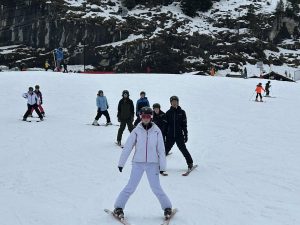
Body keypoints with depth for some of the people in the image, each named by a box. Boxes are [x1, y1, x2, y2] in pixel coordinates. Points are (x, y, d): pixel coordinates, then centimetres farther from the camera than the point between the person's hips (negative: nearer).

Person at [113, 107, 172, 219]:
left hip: (153, 164, 0)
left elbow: (161, 149, 2)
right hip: (138, 163, 0)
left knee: (156, 188, -1)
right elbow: (127, 147, 2)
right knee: (130, 187, 0)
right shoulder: (136, 131, -1)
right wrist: (121, 163, 2)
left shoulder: (156, 131, -1)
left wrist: (162, 166, 0)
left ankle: (167, 208, 17)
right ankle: (118, 207, 13)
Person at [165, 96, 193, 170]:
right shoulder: (168, 113, 5)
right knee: (166, 149, 2)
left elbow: (184, 124, 4)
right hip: (170, 136, 1)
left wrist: (185, 135, 1)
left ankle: (190, 163, 11)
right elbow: (166, 125, 8)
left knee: (183, 149, -3)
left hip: (179, 135, -1)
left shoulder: (181, 112, 3)